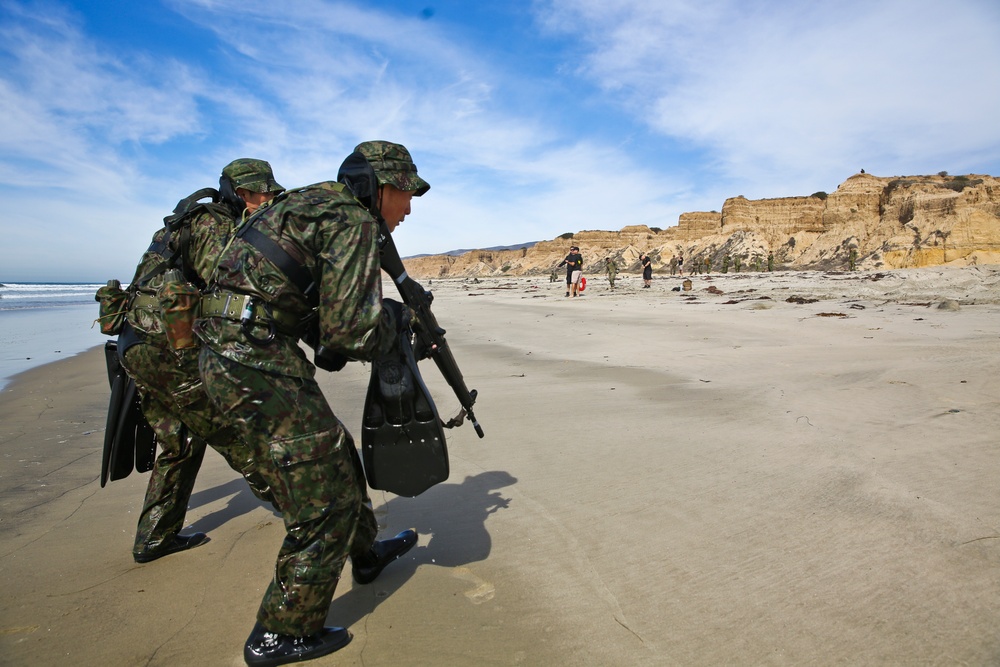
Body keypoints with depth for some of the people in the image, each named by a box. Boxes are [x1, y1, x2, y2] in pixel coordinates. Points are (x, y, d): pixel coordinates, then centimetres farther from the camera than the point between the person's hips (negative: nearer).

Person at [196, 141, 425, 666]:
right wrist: (394, 319, 0)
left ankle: (367, 553, 44)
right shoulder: (353, 220, -11)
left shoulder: (315, 204, 20)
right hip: (256, 362, -10)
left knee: (334, 455, 23)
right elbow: (352, 330, -21)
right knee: (326, 502, 1)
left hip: (229, 355, 10)